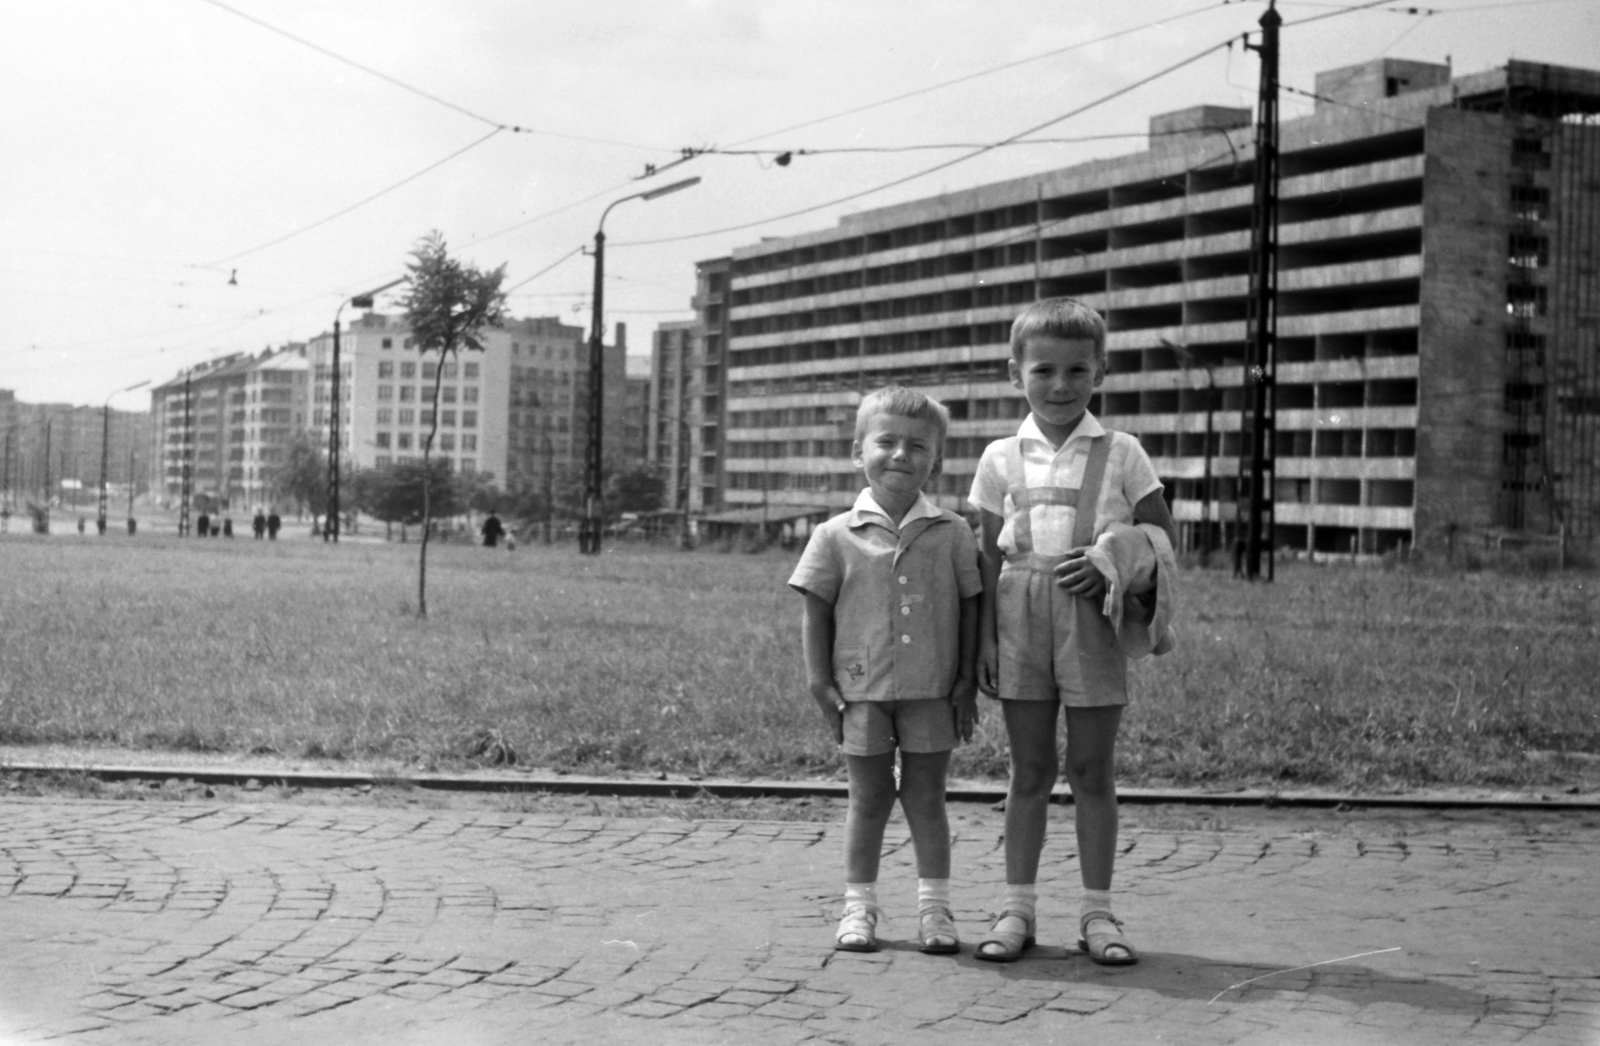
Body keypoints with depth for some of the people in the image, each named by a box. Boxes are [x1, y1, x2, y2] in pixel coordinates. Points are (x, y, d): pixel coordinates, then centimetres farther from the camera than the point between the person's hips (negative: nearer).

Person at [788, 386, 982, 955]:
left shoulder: (952, 534, 0)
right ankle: (858, 906, 18)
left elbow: (970, 606, 3)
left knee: (926, 797, 8)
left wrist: (968, 681, 0)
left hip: (932, 692, 0)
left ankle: (934, 907, 18)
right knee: (868, 798, 9)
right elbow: (816, 611, 1)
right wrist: (820, 684, -3)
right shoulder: (837, 536, -2)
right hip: (862, 692, 0)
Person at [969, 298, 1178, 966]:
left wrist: (1112, 560, -13)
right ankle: (1017, 908, 13)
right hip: (1022, 618, 1)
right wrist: (985, 637, 0)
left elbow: (1163, 535, 5)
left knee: (1092, 769, 5)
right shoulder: (1002, 458, 5)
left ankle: (1097, 912, 13)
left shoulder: (1121, 454, 3)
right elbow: (989, 554, 5)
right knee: (1029, 769, 7)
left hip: (1093, 621, -1)